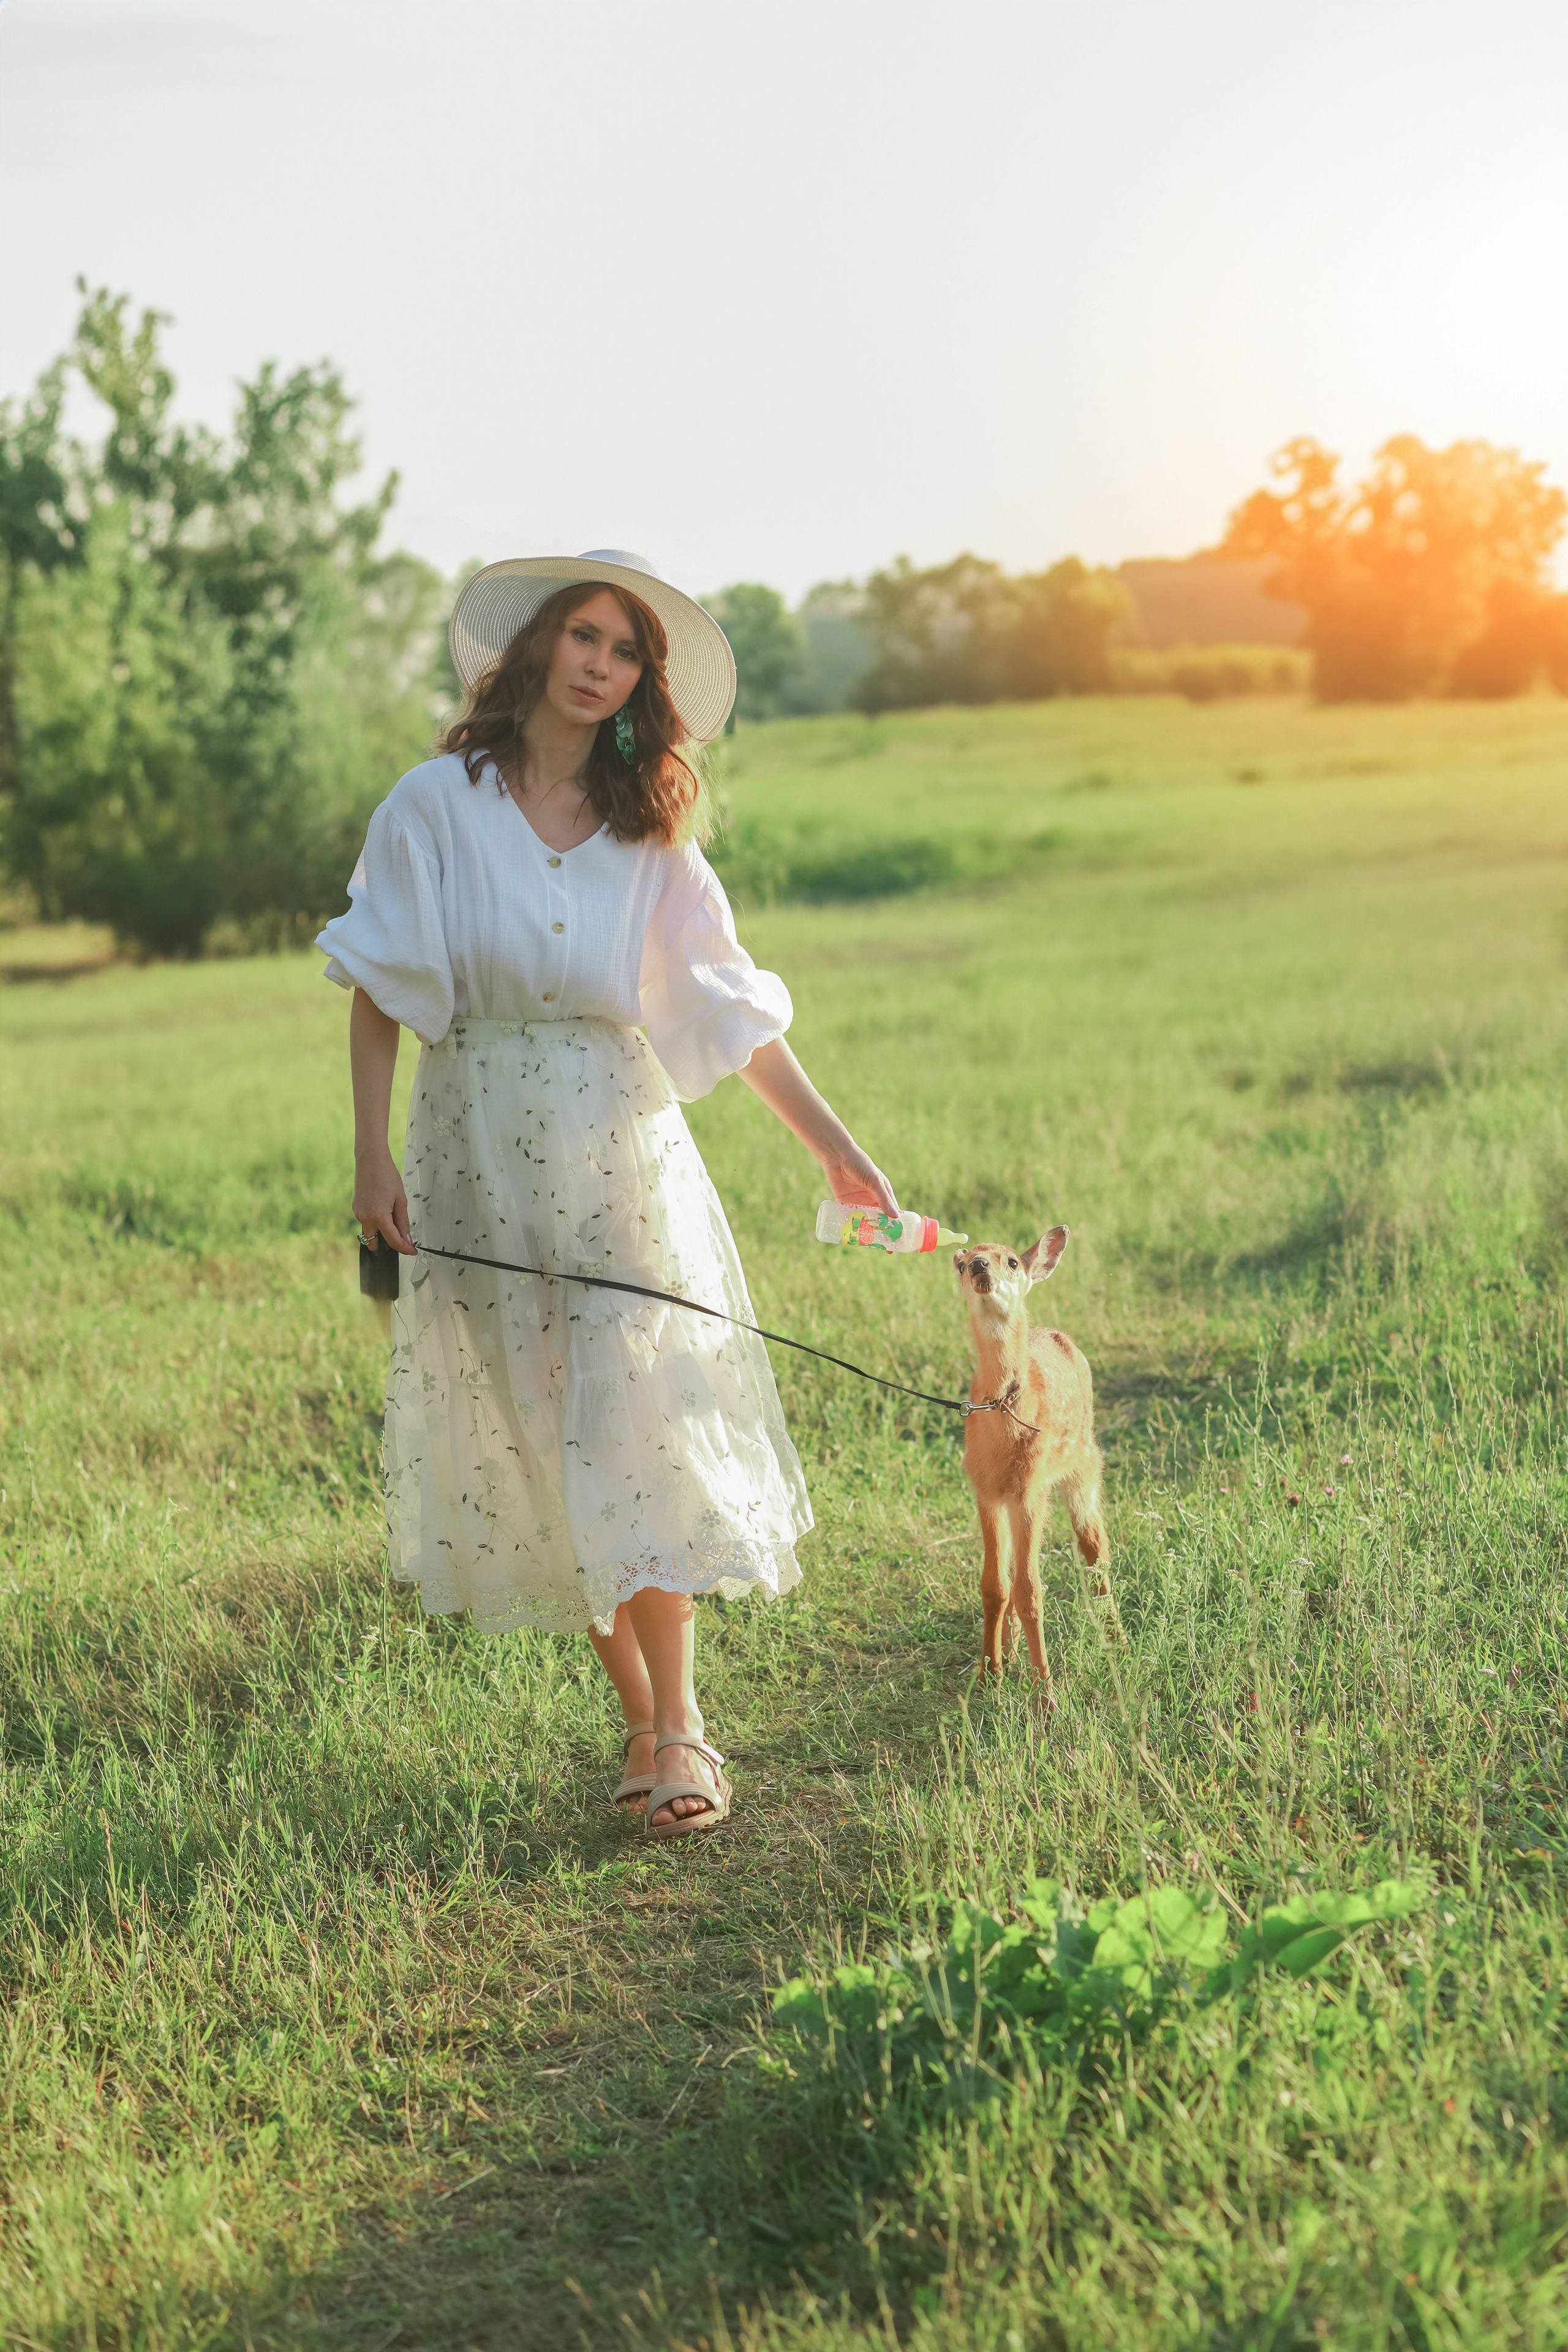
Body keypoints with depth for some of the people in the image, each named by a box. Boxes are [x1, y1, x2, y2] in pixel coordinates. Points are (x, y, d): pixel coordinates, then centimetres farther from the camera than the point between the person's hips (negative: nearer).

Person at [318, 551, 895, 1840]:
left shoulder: (649, 831, 6)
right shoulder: (441, 803, -1)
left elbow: (732, 1004, 6)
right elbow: (382, 989, 0)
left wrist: (836, 1146, 2)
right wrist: (372, 1156, -6)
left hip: (618, 1145, 1)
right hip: (478, 1151, -1)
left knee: (642, 1426, -7)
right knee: (534, 1436, 1)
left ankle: (676, 1725, -3)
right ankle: (640, 1714, 10)